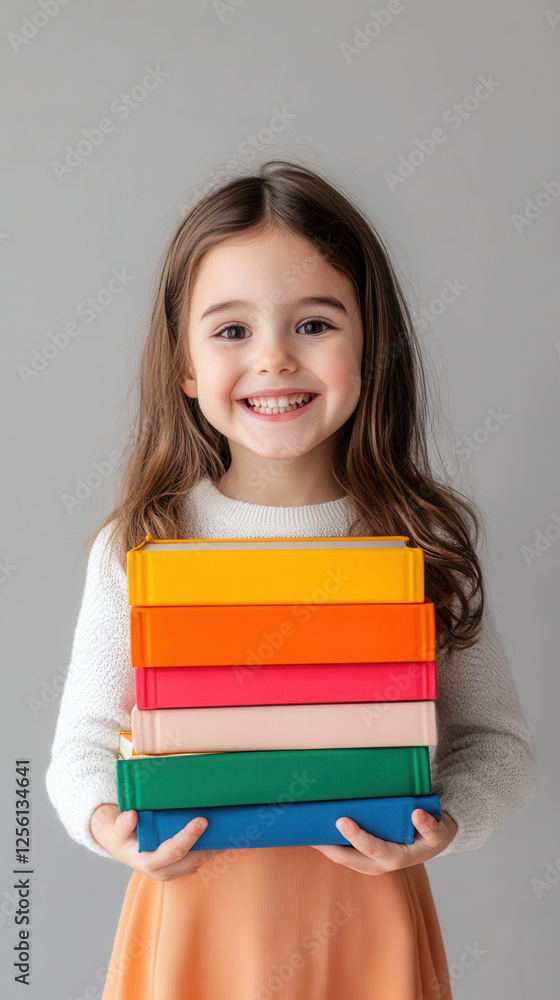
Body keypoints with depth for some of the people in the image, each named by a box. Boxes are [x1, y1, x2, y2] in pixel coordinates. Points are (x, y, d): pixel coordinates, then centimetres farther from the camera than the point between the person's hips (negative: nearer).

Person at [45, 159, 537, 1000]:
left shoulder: (429, 539, -7)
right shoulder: (136, 546, -7)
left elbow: (495, 737, 0)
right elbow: (87, 737, 1)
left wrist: (449, 821, -18)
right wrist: (104, 821, -18)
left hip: (365, 924, 0)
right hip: (194, 913, 0)